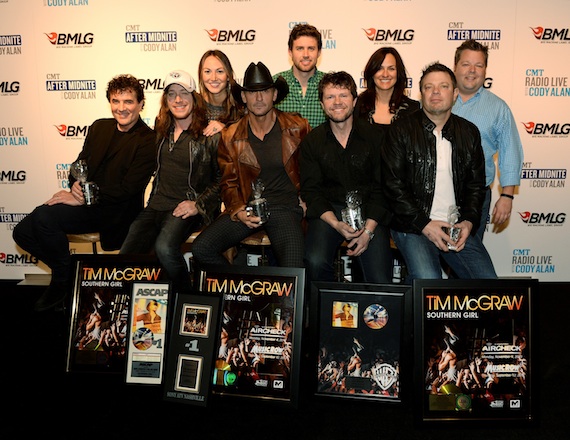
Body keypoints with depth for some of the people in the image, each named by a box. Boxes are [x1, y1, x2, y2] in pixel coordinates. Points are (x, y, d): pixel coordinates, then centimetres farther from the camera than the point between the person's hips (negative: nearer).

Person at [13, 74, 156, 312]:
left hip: (115, 212, -7)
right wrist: (76, 184, -8)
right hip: (84, 202, 8)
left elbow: (128, 189, -18)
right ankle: (66, 269, 16)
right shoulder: (99, 127, 13)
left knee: (43, 216, -25)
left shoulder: (148, 141, -11)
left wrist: (81, 199, -18)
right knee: (23, 232, -4)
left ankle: (63, 281, -3)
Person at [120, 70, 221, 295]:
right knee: (126, 257, -15)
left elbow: (222, 178, -3)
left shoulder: (210, 134, -3)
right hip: (156, 205, 5)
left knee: (165, 247, -33)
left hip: (186, 209, -5)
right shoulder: (161, 129, 14)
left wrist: (198, 204, -12)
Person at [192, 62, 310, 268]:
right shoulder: (230, 137, 7)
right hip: (247, 207, 2)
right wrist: (238, 211, -7)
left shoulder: (298, 127, 3)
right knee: (201, 248, -19)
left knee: (292, 272, -25)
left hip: (285, 207, -2)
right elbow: (228, 184, 11)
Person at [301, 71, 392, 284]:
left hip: (369, 213, 0)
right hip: (328, 211, 0)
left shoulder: (375, 137, 3)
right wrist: (336, 224, -16)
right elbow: (310, 190, 1)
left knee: (380, 280, -19)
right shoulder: (311, 142, 5)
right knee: (315, 261, -27)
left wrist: (368, 229, -13)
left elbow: (382, 188, 0)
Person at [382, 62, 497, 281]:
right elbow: (393, 185, -7)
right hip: (413, 226, -4)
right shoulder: (401, 130, -1)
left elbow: (476, 184, 15)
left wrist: (469, 221, -2)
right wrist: (425, 224, -13)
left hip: (458, 227, 4)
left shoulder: (469, 132, 12)